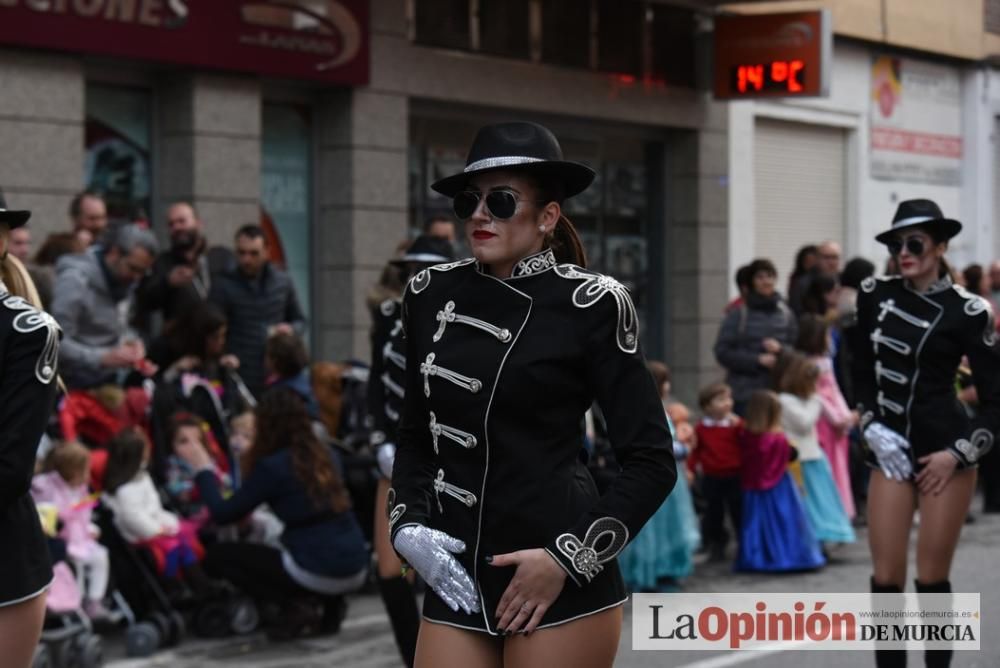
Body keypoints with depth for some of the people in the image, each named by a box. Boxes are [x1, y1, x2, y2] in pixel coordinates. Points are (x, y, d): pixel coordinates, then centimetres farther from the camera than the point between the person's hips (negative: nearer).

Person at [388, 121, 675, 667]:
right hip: (458, 581, 4)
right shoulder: (431, 294, 6)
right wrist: (408, 527, 1)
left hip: (561, 583, -4)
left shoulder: (588, 305, -7)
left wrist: (567, 558, -12)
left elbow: (652, 461, -5)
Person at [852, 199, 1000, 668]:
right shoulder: (875, 295, 3)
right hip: (891, 450, 4)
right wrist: (872, 427, 1)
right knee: (886, 577, 1)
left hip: (943, 452, -4)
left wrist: (958, 453, -12)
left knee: (932, 578, 1)